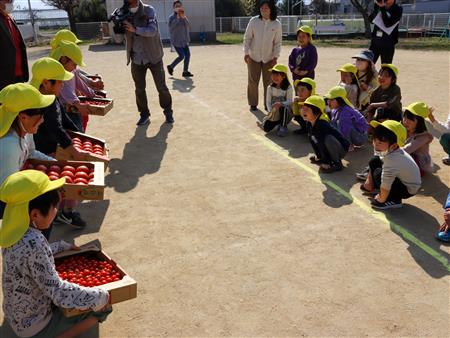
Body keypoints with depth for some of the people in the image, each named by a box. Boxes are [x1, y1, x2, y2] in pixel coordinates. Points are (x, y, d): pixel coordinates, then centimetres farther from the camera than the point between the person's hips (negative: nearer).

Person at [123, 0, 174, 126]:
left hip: (153, 56, -3)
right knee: (139, 89, 7)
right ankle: (144, 115, 20)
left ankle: (168, 112, 21)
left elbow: (152, 31, -23)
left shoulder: (149, 11, -11)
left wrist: (135, 29, -35)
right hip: (137, 59, 3)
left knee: (161, 86, 3)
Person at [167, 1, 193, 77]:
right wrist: (177, 18, -25)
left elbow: (187, 25, -7)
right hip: (176, 40, -6)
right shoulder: (172, 17, -9)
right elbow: (171, 28, -21)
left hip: (184, 40, 6)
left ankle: (185, 71, 9)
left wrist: (183, 17, -24)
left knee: (187, 55, -1)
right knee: (181, 56, -9)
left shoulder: (183, 17, 8)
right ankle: (171, 67, 13)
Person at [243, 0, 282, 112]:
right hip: (253, 57, 0)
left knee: (268, 82, 6)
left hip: (269, 58, 0)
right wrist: (246, 53, -9)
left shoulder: (277, 24, -6)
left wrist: (276, 57, -7)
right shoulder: (254, 21, -7)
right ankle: (253, 104, 18)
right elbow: (247, 38, -2)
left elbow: (277, 42, -1)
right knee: (253, 81, 5)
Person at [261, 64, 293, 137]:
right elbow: (268, 102, -3)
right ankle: (278, 122, 17)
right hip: (274, 113, 3)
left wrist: (280, 104, -37)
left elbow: (289, 101, -17)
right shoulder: (270, 88, -1)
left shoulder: (288, 87, -10)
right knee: (266, 128, -16)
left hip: (286, 112, -3)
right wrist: (271, 112, -20)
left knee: (282, 108, -39)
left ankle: (283, 127, -16)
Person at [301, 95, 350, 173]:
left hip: (342, 148, -9)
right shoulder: (310, 123, -4)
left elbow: (323, 144, -29)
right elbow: (312, 139, 7)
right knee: (312, 137, 6)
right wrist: (318, 156, 10)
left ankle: (337, 163, -16)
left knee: (328, 139, -36)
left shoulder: (322, 124, -30)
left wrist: (326, 163, -26)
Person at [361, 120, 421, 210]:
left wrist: (381, 200, -19)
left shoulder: (392, 161, -39)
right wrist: (369, 181, 9)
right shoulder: (387, 150, -14)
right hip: (400, 178, 9)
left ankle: (394, 201, -6)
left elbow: (385, 186, -35)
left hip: (409, 190, -9)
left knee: (378, 174, -26)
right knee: (374, 161, 0)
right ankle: (376, 189, 19)